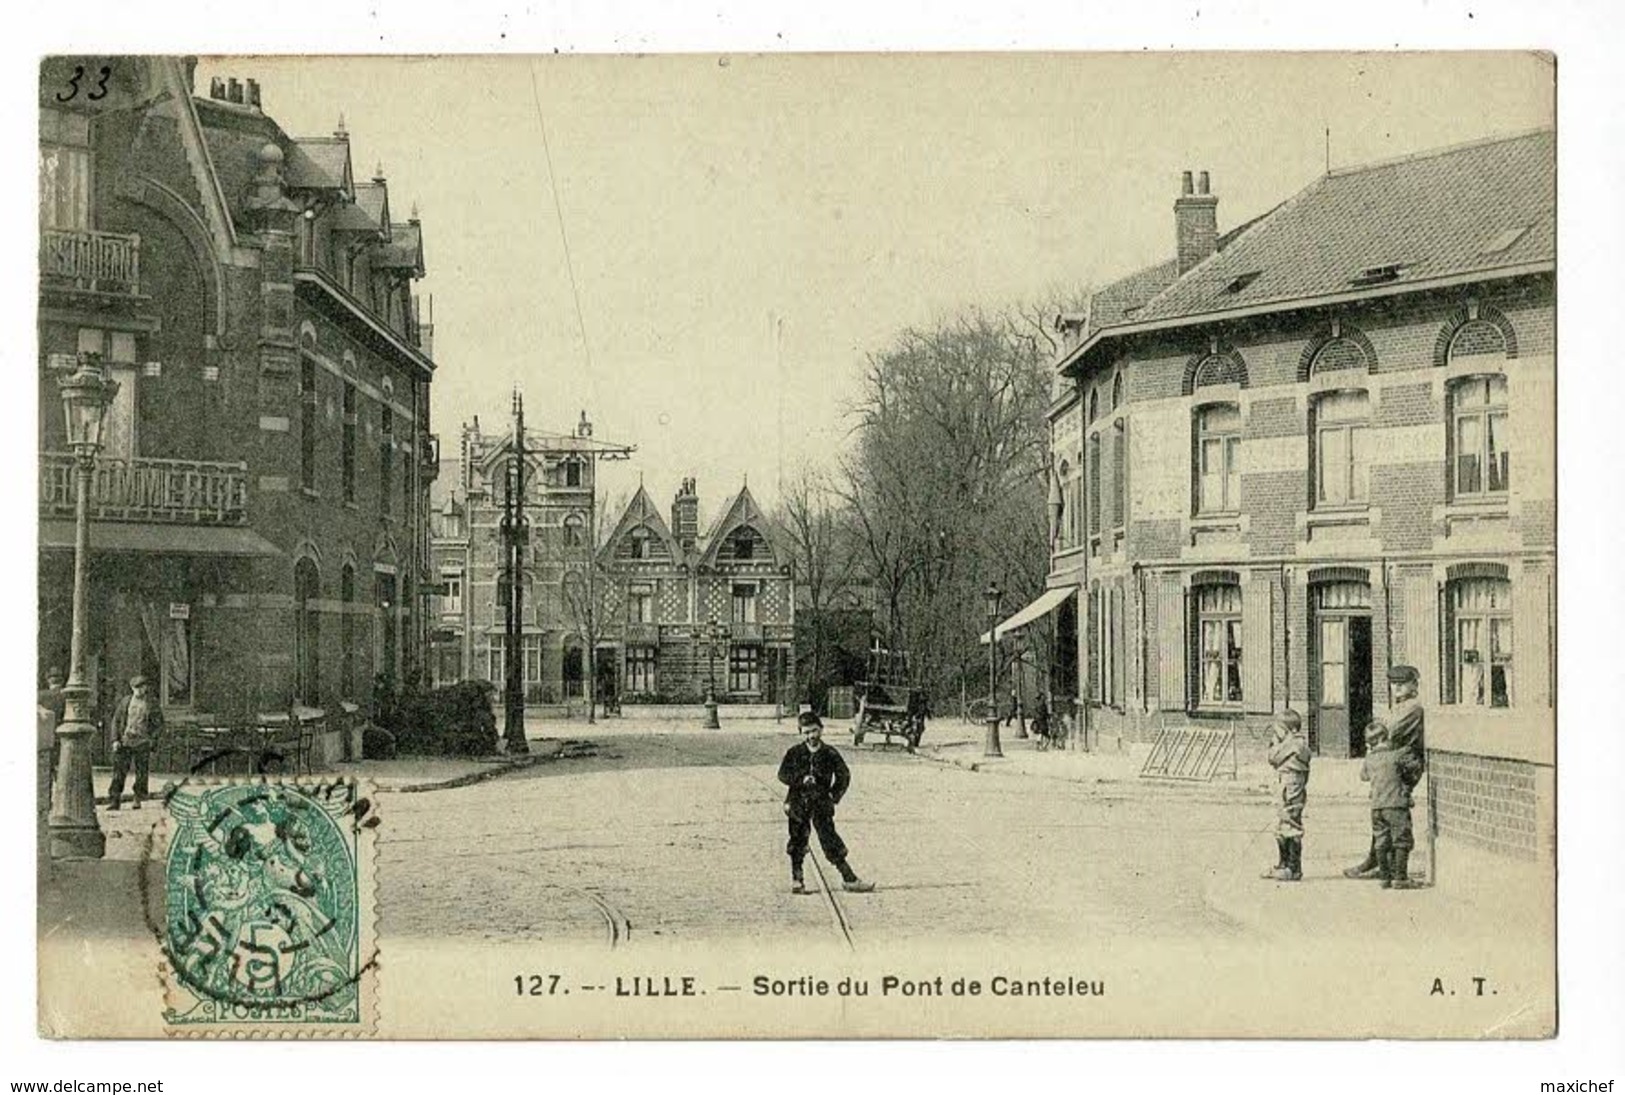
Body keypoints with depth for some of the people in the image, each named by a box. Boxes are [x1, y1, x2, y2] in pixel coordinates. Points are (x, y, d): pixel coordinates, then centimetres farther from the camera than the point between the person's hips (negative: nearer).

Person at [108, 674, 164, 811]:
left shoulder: (152, 703, 2)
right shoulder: (125, 702, 7)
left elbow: (159, 724, 7)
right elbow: (116, 721, 11)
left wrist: (152, 739, -5)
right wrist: (115, 740, 2)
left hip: (142, 744, -1)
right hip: (124, 743, 1)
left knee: (141, 773, 3)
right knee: (119, 771, -5)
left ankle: (138, 800, 14)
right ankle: (115, 801, -4)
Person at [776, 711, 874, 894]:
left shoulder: (830, 753, -1)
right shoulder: (795, 753, -2)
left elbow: (844, 776, 7)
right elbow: (782, 774, -4)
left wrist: (835, 795, -2)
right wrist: (801, 779, -17)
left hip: (821, 804, 0)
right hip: (798, 804, 0)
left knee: (831, 840, -2)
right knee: (798, 841, 5)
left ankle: (849, 878, 3)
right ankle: (796, 879, 19)